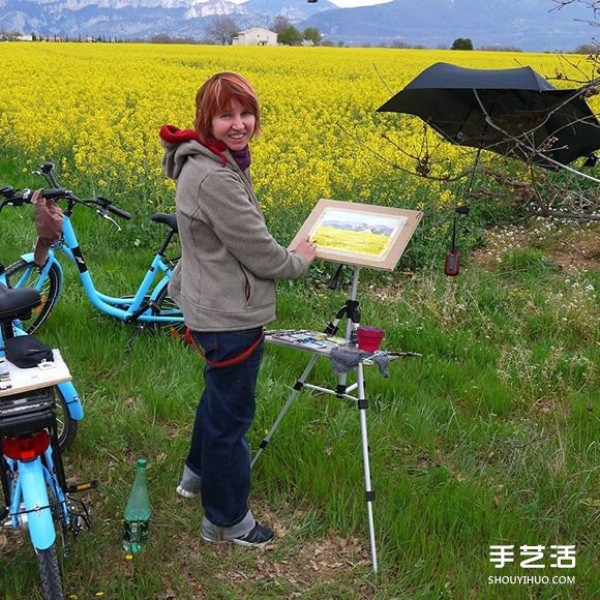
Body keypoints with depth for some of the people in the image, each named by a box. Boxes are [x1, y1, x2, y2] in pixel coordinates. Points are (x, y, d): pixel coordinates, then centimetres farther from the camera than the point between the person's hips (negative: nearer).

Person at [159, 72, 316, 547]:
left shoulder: (214, 162, 4)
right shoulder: (215, 177, -28)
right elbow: (260, 252, -23)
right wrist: (299, 261, -4)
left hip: (212, 309, 11)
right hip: (231, 318, -10)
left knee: (219, 395, 29)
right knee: (231, 414, 7)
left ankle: (197, 473, 52)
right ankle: (227, 521, 27)